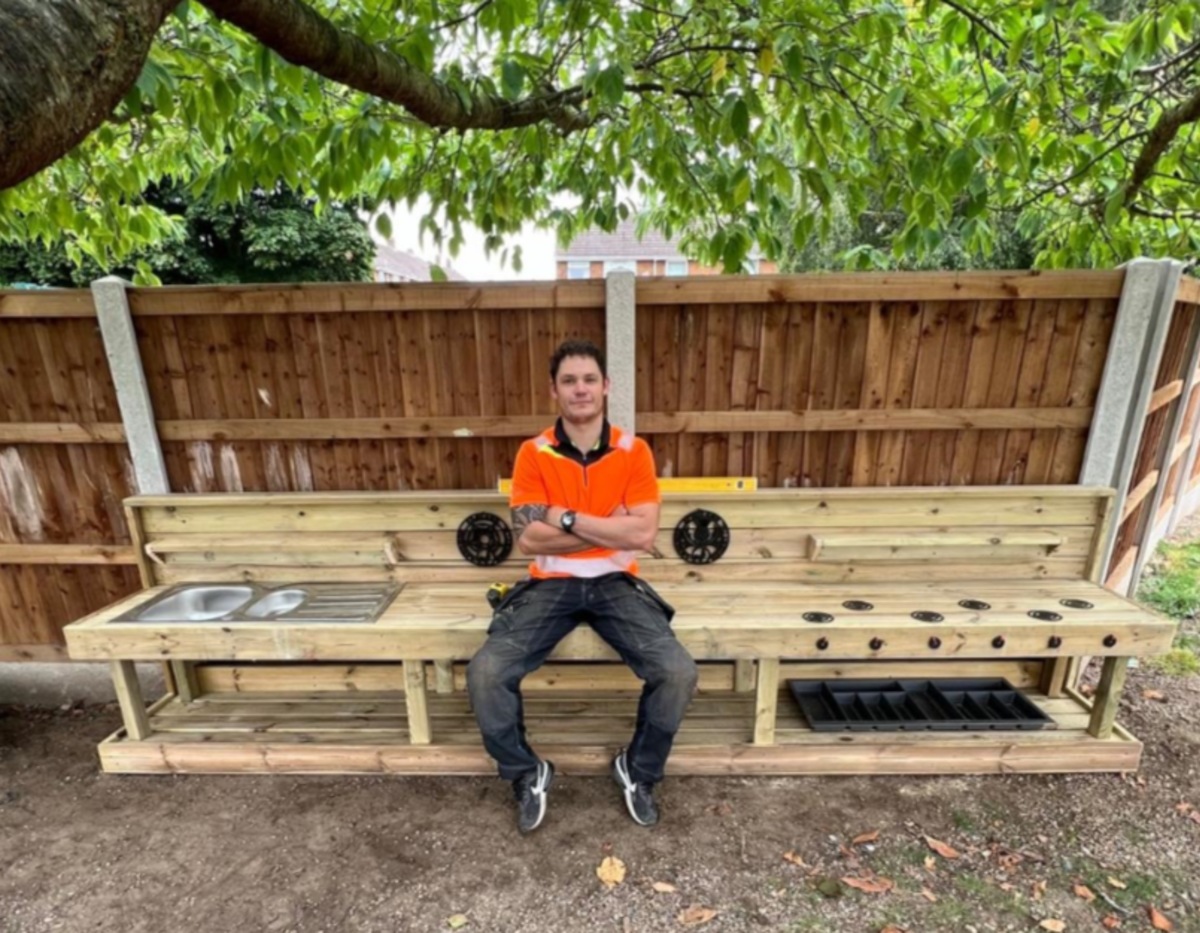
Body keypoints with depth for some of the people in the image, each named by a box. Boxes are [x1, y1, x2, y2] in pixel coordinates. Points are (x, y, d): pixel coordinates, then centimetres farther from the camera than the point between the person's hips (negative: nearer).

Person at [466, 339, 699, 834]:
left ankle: (638, 771, 14)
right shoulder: (533, 454, -4)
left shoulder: (634, 451, -3)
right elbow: (528, 538, -13)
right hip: (551, 584, 0)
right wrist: (611, 525, -14)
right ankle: (527, 774, 12)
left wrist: (565, 517, -16)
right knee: (486, 673, -19)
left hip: (616, 582, 0)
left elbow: (643, 534, -13)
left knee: (678, 672, -19)